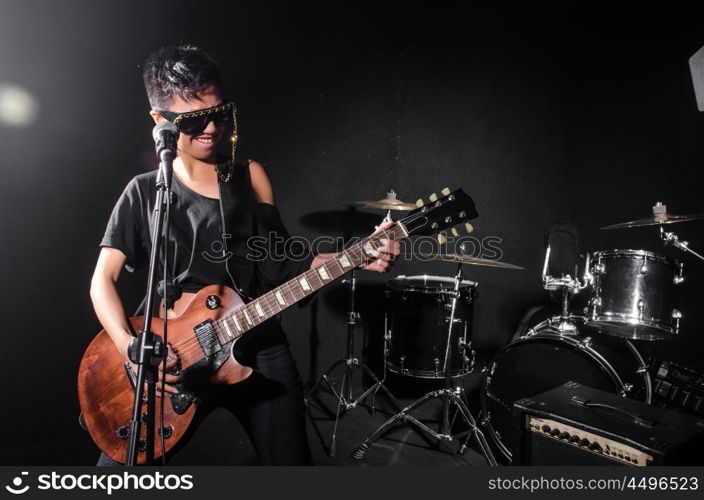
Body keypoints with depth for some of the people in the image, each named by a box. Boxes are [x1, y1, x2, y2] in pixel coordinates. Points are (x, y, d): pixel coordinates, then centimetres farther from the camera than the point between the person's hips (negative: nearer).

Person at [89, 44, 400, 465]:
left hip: (259, 348, 2)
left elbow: (281, 262, 5)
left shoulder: (250, 176, 5)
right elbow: (103, 279, 0)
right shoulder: (144, 192, 0)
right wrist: (131, 349, -16)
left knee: (291, 460, 11)